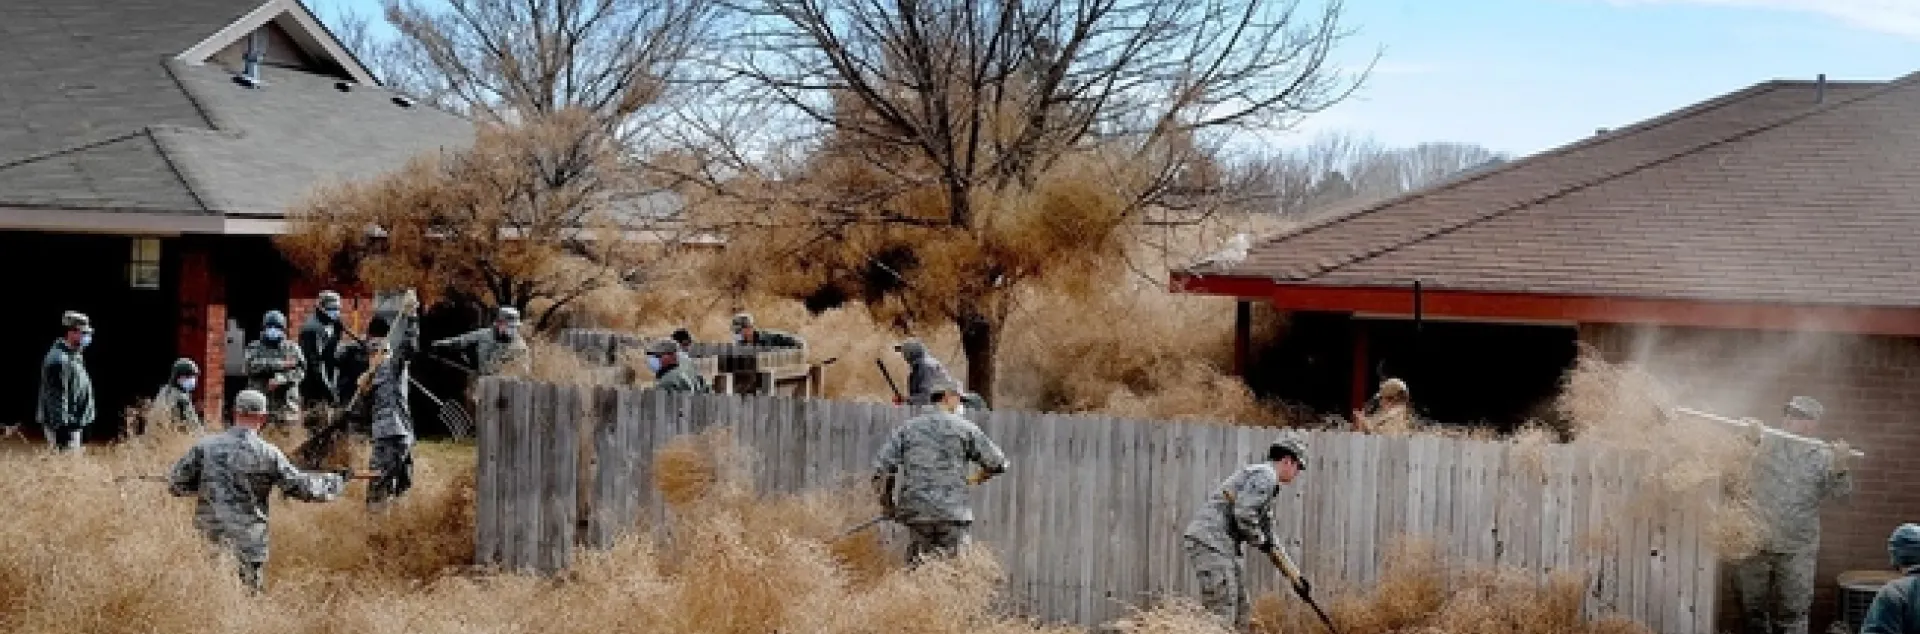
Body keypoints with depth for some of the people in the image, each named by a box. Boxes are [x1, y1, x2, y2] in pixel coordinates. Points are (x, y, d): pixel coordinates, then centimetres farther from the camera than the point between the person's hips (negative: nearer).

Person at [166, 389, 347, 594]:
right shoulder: (268, 454, -7)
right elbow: (302, 487, 1)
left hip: (208, 539, 3)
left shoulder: (205, 446, 0)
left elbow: (175, 483, 4)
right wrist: (336, 481, 17)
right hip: (248, 546, -2)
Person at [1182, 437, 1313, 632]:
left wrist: (1295, 575, 31)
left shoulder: (1266, 482, 26)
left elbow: (1269, 541, 31)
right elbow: (1243, 514, -21)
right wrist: (1259, 539, -2)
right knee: (1221, 617, -13)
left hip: (1220, 545, 11)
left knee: (1241, 612, 14)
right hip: (1209, 541, -11)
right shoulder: (1265, 475, -7)